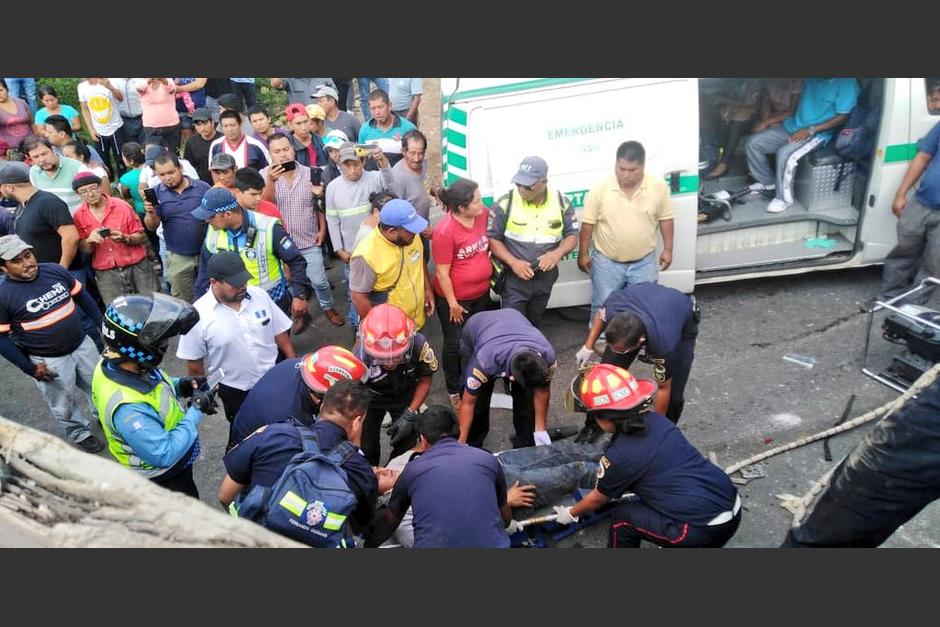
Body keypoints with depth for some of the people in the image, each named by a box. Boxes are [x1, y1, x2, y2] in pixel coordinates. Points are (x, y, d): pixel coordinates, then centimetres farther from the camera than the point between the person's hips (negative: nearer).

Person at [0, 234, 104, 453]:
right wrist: (29, 367, -14)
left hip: (82, 344, 4)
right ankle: (80, 433, 39)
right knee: (64, 405, 15)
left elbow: (82, 297, 6)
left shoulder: (55, 270, -8)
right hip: (49, 361, -3)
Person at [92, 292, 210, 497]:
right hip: (162, 481, -8)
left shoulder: (114, 364, -17)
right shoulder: (128, 408, -43)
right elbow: (165, 455, -36)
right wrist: (196, 411, -29)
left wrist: (179, 385, -11)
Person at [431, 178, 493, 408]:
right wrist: (453, 304, -14)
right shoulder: (445, 231, -27)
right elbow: (442, 272, -20)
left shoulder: (484, 214, -10)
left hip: (481, 293, 6)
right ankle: (454, 389, 33)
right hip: (456, 298, -6)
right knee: (456, 344, 11)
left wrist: (489, 269, 9)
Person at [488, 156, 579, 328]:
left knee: (535, 323, 23)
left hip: (545, 277, 3)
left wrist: (558, 253, -21)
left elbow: (572, 235, 1)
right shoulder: (505, 203, -16)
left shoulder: (561, 202, -8)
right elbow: (492, 238, -9)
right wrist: (513, 262, -22)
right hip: (514, 278, -3)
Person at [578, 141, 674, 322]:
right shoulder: (601, 189, -15)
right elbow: (588, 223, -7)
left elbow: (666, 219, 2)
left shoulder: (658, 187, -11)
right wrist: (583, 254, -2)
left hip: (644, 261, 2)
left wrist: (667, 249, 4)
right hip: (607, 261, -1)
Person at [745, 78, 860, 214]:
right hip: (792, 126, 7)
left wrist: (810, 130, -20)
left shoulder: (847, 83, -11)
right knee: (754, 143, -6)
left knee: (785, 154, -32)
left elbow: (842, 117, -14)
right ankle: (767, 182, 13)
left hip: (817, 134, -7)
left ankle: (784, 198, -14)